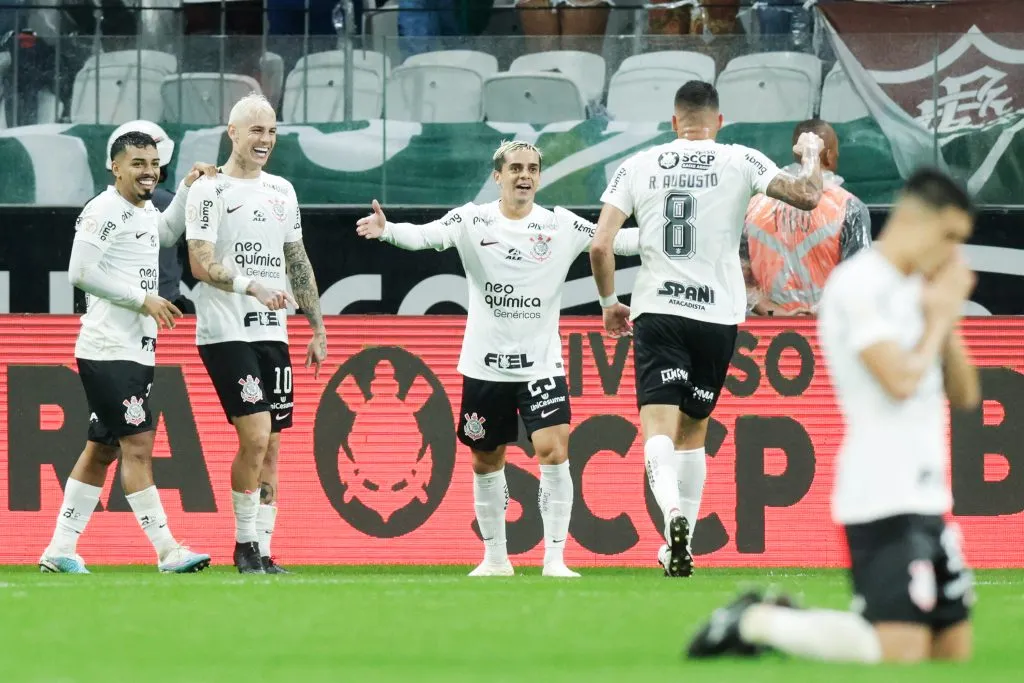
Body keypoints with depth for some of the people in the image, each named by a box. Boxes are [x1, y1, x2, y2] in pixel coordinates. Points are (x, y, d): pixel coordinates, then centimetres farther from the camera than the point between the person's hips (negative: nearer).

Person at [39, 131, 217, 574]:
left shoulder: (145, 211, 16)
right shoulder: (104, 211, -12)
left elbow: (166, 235, 40)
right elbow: (80, 272, -19)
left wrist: (188, 187, 27)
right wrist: (142, 299, -17)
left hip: (136, 352, 10)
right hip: (108, 351, -10)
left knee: (101, 450, 11)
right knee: (138, 445, -11)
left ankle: (60, 550, 15)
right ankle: (166, 550, -13)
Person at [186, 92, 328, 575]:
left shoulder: (281, 191, 15)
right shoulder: (210, 190, -4)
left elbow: (297, 263, 21)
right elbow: (202, 265, -12)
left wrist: (317, 327, 17)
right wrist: (254, 287, -26)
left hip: (272, 334, 6)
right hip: (226, 332, -6)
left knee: (270, 448, 4)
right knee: (256, 436, -16)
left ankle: (261, 552, 8)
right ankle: (244, 542, -3)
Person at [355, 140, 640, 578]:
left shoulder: (561, 226, -2)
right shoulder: (472, 221, -3)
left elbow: (617, 241, -8)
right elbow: (425, 235, -17)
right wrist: (386, 231, -38)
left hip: (542, 364, -1)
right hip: (485, 364, 1)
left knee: (554, 451, -16)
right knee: (486, 461, 11)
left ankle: (554, 558, -11)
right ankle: (495, 558, 27)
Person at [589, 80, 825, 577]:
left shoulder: (638, 166, 5)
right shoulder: (741, 162, 1)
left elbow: (600, 245, 1)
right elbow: (808, 196, -5)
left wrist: (609, 302, 16)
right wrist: (811, 154, 16)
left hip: (656, 312, -1)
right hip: (718, 314, 1)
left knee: (659, 426, -9)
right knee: (693, 429, 17)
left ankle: (673, 514, -37)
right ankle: (680, 544, 19)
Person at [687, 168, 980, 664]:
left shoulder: (918, 290, 16)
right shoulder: (859, 284, -11)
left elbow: (965, 396, 17)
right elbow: (900, 379, -20)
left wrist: (945, 319, 2)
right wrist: (940, 319, -4)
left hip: (925, 498, 9)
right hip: (882, 498, -9)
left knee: (954, 650, 5)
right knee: (900, 651, -18)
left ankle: (792, 623, 14)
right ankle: (753, 623, -1)